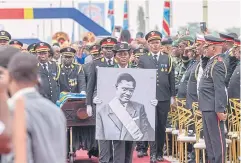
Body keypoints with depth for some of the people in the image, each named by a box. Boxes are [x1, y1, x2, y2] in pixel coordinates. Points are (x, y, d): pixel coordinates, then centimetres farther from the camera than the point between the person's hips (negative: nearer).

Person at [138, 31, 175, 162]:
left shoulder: (167, 59, 9)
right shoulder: (143, 59, 5)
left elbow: (171, 79, 9)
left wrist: (173, 96, 5)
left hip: (164, 98, 2)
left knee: (162, 126, 7)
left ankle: (160, 152, 16)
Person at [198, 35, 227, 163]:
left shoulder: (217, 64, -15)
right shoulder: (211, 62, 15)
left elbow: (220, 89, -20)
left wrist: (220, 110, -22)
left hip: (213, 108, -10)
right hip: (207, 107, 10)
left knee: (217, 137, -5)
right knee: (209, 137, 14)